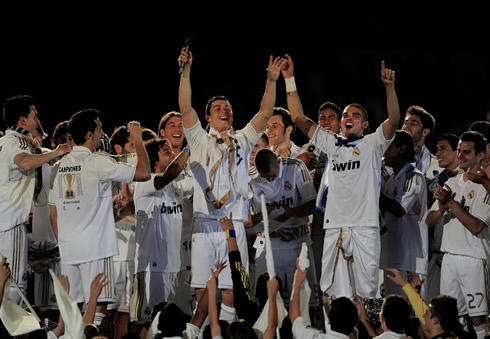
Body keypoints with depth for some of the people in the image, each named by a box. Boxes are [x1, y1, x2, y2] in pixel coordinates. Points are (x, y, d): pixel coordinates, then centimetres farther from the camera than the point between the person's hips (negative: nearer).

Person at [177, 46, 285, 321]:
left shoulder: (242, 141, 17)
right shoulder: (200, 141, 11)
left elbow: (265, 113, 9)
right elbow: (185, 108, 0)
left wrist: (272, 81, -2)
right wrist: (186, 72, -9)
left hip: (235, 225, 2)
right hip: (205, 224, -2)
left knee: (232, 290, -2)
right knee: (202, 289, -4)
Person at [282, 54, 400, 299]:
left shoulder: (372, 144, 8)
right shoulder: (331, 144, 18)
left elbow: (394, 120, -7)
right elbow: (299, 119, 16)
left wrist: (389, 86, -21)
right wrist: (290, 80, 11)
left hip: (365, 226, -4)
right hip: (334, 225, 4)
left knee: (366, 289, -4)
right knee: (331, 291, 1)